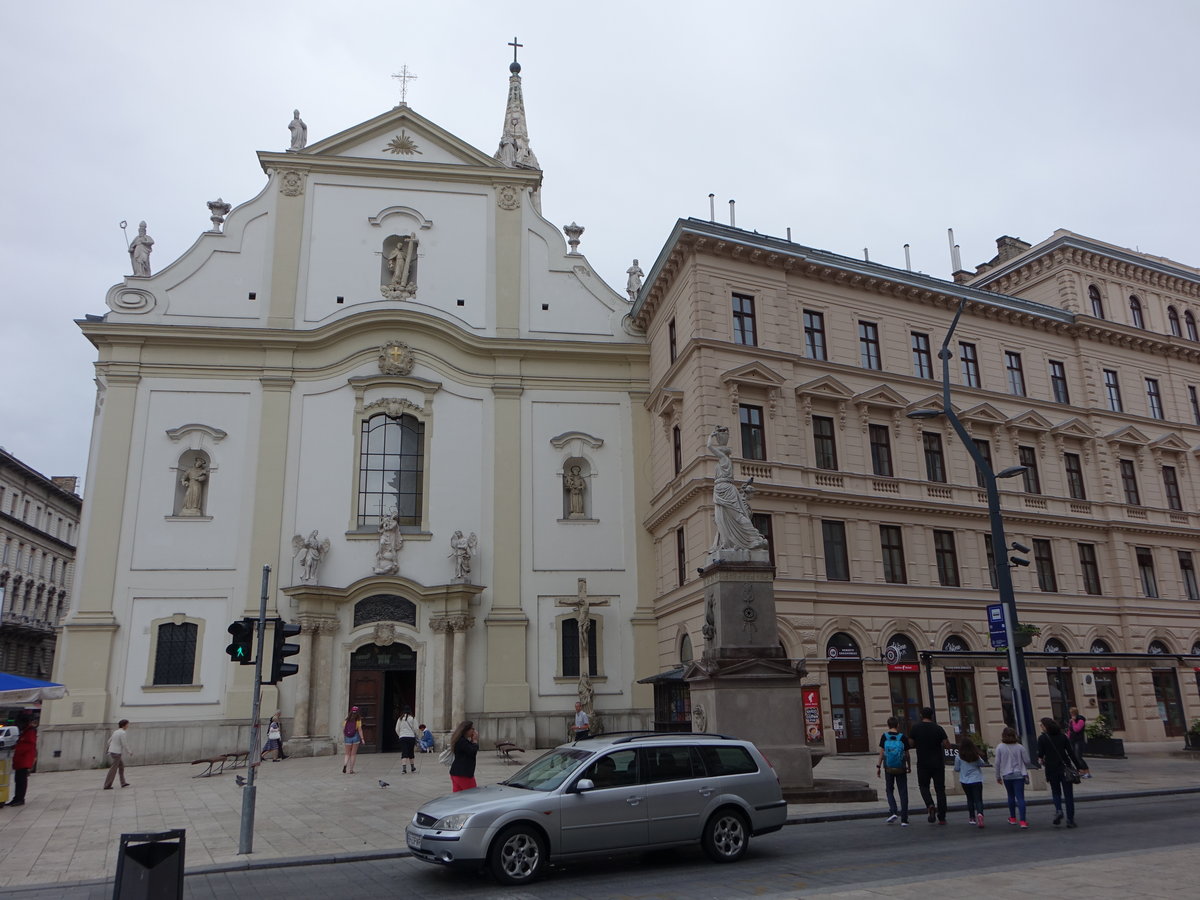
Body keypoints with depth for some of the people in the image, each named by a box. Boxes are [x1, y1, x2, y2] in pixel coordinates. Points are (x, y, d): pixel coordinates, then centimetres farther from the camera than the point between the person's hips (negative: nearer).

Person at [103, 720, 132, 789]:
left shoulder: (116, 732, 12)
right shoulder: (123, 733, -15)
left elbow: (109, 741, 17)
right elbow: (124, 744, -16)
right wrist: (129, 752, -3)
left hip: (111, 751, 9)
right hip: (116, 753, -9)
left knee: (121, 765, 17)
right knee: (113, 769, 0)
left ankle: (123, 783, 20)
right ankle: (107, 785, 2)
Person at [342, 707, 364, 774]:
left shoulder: (347, 719, 2)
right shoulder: (358, 720, -5)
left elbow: (343, 729, 1)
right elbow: (359, 729, -9)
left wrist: (343, 737, 10)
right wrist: (362, 738, -5)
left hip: (348, 738, 2)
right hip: (355, 737, -2)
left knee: (347, 754, 14)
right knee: (353, 754, 8)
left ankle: (345, 765, -14)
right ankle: (351, 770, 7)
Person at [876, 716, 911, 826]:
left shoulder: (884, 737, -6)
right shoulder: (903, 738, -7)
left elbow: (881, 753, -6)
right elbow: (907, 755, -1)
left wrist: (878, 766, 2)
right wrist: (909, 766, 15)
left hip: (888, 769, 0)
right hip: (901, 769, 0)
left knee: (890, 791, 16)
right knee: (903, 793, 6)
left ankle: (893, 812, -4)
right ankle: (904, 820, 3)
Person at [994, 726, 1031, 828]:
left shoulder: (1000, 748, -4)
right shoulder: (1020, 747, -6)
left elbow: (997, 763, -2)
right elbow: (1027, 761, -1)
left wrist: (998, 776, 10)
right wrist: (1025, 770, 21)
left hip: (1006, 776, 1)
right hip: (1019, 775, -1)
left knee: (1011, 796, 19)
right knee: (1020, 797, -3)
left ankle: (1012, 818, 29)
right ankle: (1022, 821, -11)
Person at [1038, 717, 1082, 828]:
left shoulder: (1042, 738, -6)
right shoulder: (1062, 736, 3)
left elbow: (1040, 754, -9)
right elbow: (1071, 752, 0)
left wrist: (1040, 759, 14)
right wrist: (1078, 767, 4)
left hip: (1051, 769, -2)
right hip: (1065, 768, 2)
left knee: (1056, 792, 17)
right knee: (1068, 794, 7)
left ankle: (1058, 810, -7)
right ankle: (1070, 820, 5)